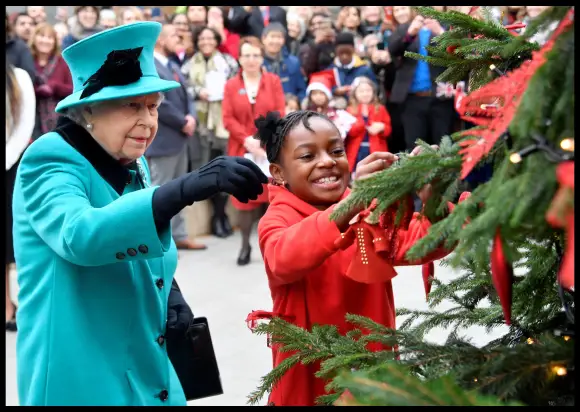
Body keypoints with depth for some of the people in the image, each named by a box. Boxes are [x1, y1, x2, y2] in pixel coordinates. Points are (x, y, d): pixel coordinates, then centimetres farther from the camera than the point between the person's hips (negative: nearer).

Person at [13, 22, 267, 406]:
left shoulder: (132, 165, 7)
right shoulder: (50, 160, -14)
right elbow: (78, 234, -35)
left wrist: (171, 294, -2)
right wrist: (186, 188, -45)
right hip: (81, 382, -7)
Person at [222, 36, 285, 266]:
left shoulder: (273, 81, 5)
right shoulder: (231, 85, 5)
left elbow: (279, 115, -2)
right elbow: (227, 119, -2)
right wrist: (247, 139, -15)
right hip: (242, 149, 0)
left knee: (271, 194, 0)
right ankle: (245, 245, 9)